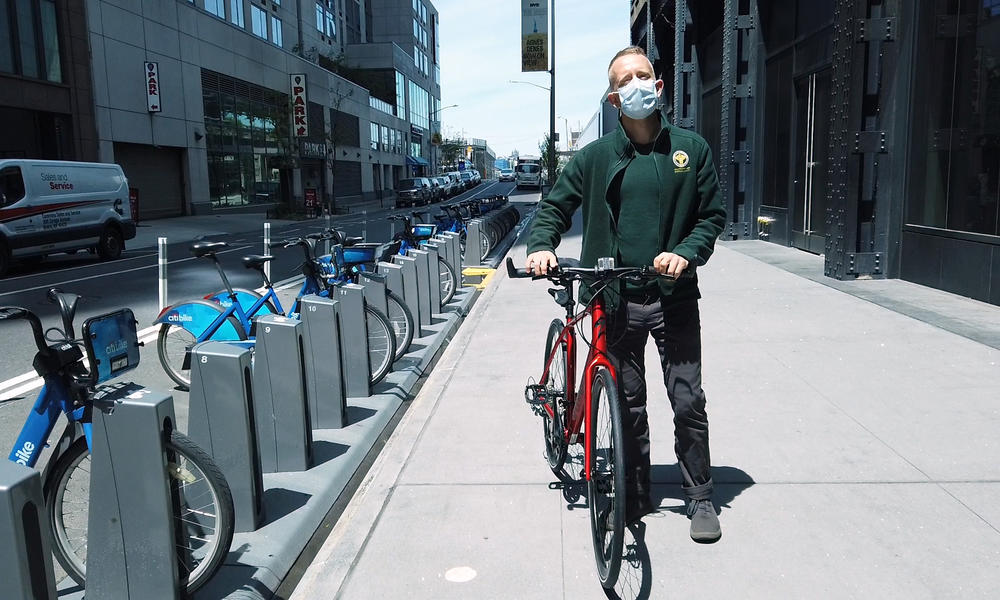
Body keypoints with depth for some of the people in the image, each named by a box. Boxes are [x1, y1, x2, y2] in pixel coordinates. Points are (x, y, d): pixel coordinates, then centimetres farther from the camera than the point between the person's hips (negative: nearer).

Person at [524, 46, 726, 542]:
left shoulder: (690, 148, 4)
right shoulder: (595, 156, 2)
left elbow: (713, 214, 7)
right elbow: (554, 207, 8)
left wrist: (685, 252, -11)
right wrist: (541, 246, -11)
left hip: (675, 297, 0)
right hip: (617, 299, 0)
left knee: (688, 402, 4)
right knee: (628, 405, 11)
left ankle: (700, 498, 23)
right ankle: (634, 497, 27)